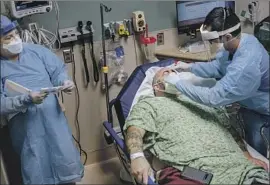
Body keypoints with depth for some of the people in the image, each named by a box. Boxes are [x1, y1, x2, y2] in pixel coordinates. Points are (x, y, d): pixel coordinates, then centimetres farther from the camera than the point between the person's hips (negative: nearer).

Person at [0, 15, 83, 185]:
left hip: (52, 115, 2)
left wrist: (65, 81, -13)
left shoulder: (36, 50, 6)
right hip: (25, 124, -2)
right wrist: (27, 99, -23)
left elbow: (58, 70, 10)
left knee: (66, 161, 7)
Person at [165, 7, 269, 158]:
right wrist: (190, 67, -8)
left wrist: (177, 83, -32)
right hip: (248, 103, 8)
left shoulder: (246, 65, -44)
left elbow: (213, 98, -40)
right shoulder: (241, 40, -14)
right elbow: (218, 66, 5)